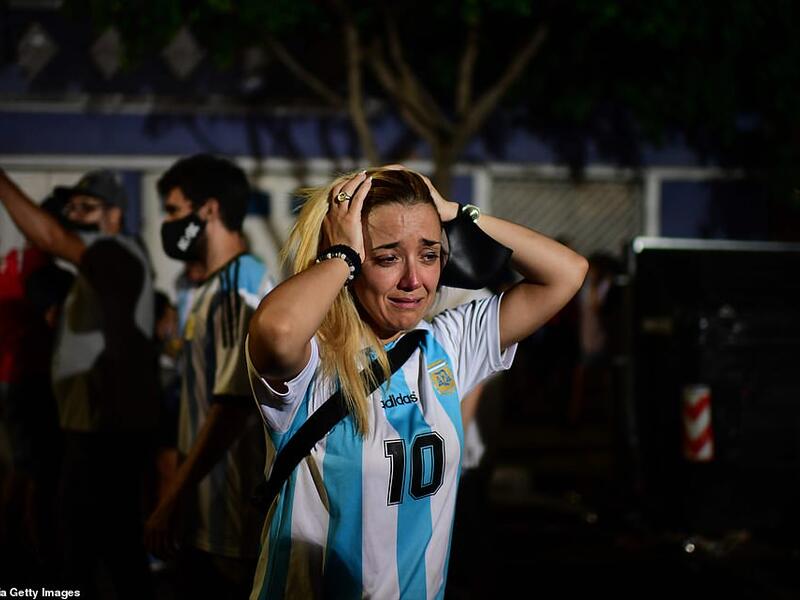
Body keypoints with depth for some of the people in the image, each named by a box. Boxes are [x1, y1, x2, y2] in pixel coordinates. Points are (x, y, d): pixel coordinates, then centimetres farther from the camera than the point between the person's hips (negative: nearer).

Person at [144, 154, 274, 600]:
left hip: (231, 518, -10)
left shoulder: (239, 292, -15)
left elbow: (233, 406, -23)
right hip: (207, 514, 10)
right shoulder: (215, 289, 16)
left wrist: (172, 499, -22)